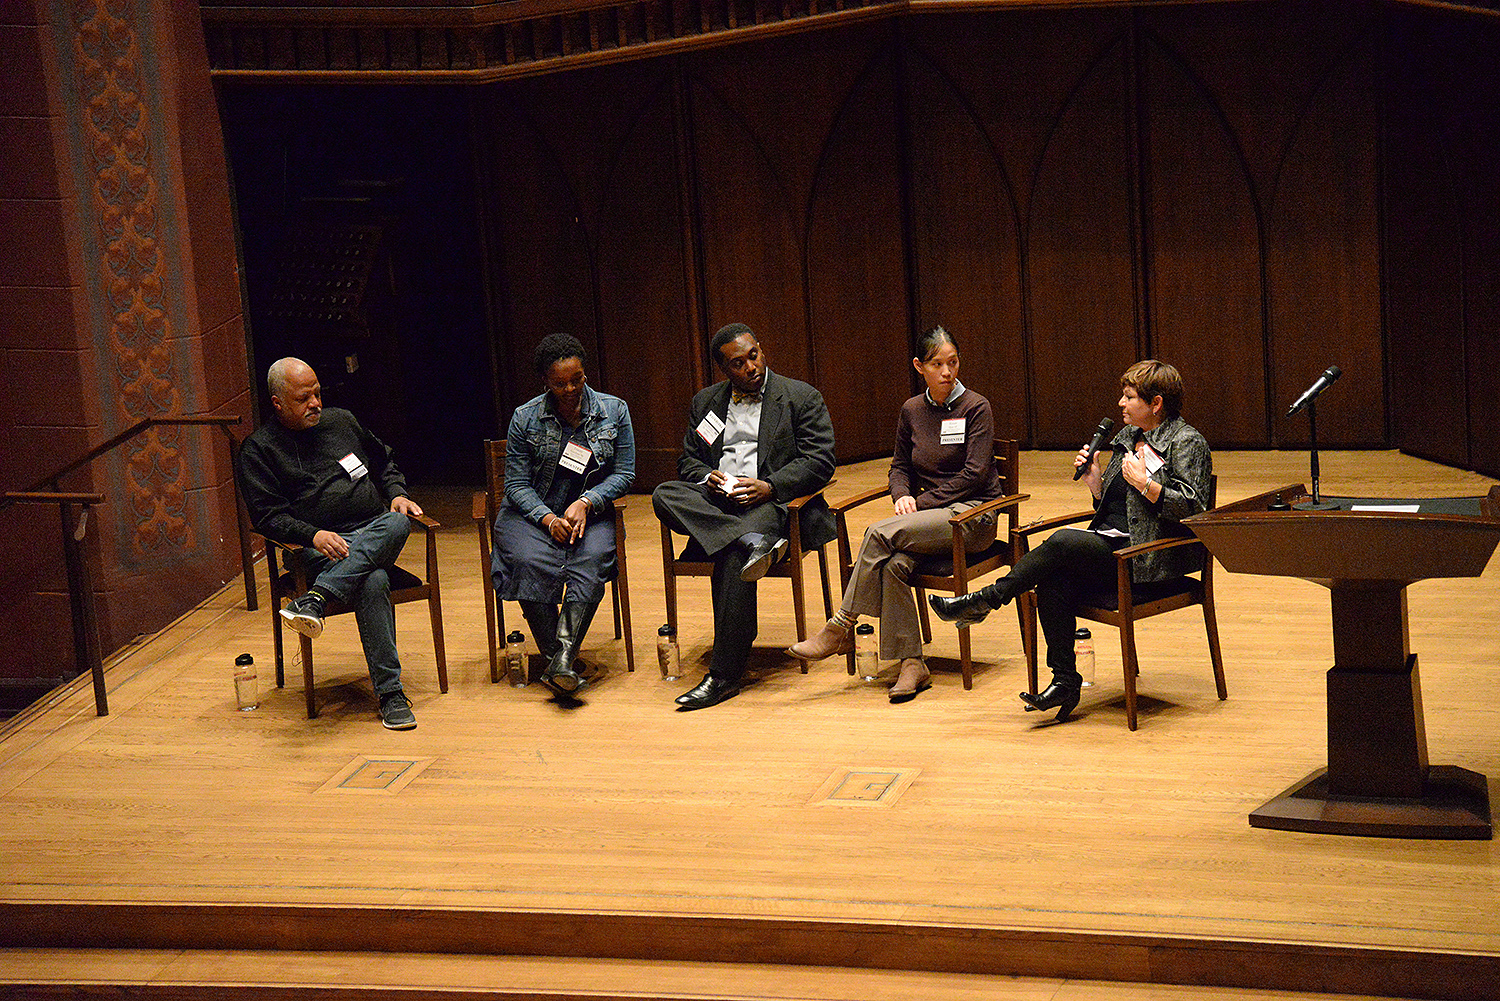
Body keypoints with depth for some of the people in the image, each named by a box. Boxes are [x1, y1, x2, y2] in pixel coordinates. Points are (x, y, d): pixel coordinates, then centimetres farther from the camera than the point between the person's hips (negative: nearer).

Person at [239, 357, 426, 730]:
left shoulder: (341, 421, 19)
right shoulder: (260, 448, 5)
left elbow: (384, 462, 32)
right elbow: (266, 516, -3)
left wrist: (397, 493, 10)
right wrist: (313, 536, -20)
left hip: (375, 535, 5)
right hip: (322, 547, -4)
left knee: (398, 522, -34)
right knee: (373, 582, -37)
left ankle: (315, 599, -44)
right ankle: (390, 694, -36)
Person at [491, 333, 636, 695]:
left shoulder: (614, 411, 1)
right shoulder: (525, 418, -1)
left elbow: (624, 474, 2)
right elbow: (516, 484, -1)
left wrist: (585, 503, -15)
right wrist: (548, 518, -18)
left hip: (590, 512, 1)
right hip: (534, 513, 0)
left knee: (592, 558, -32)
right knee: (532, 562, -32)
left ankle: (564, 656, -40)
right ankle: (554, 657, -27)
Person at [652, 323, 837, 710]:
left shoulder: (802, 398, 6)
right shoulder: (705, 403, 19)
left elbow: (819, 462, -2)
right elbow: (689, 461, 20)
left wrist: (770, 486, -17)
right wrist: (707, 477, -6)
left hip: (772, 502, -5)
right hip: (714, 503, 5)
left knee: (732, 556, -34)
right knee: (664, 494, -26)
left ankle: (724, 674, -30)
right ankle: (754, 543, -41)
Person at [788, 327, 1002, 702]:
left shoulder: (976, 408, -5)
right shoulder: (912, 411, 12)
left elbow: (974, 474, -12)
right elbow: (900, 465, 20)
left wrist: (922, 502, -14)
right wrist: (902, 495, -3)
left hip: (972, 514, -5)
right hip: (928, 516, 5)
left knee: (880, 533, -28)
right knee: (893, 565, -29)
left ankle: (841, 629, -19)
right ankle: (911, 662, -24)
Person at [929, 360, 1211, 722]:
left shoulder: (1186, 442, -5)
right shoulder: (1126, 438, 19)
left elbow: (1193, 508, -15)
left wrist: (1144, 483, -20)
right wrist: (1095, 479, 5)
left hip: (1149, 559, -8)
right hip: (1112, 545, 8)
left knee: (1063, 541, -27)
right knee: (1053, 582, -22)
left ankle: (985, 600, -13)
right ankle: (1064, 681, -20)